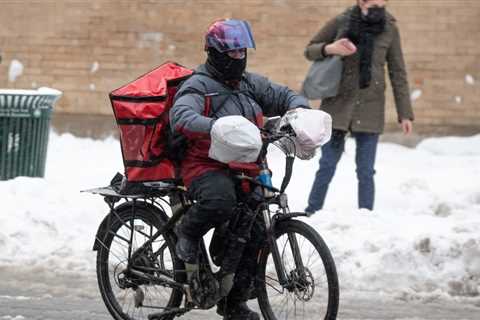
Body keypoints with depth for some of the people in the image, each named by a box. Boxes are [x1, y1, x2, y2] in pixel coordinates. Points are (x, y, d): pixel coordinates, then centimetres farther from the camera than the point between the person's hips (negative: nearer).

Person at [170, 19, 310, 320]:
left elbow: (286, 96, 19)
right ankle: (188, 232, -4)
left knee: (255, 233, -2)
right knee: (220, 202, -38)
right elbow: (181, 117, -27)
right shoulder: (199, 86, -8)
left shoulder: (250, 83, 14)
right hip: (206, 167, -7)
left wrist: (297, 110, -6)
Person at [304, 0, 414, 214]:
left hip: (370, 110, 0)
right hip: (338, 105, 0)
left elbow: (397, 73, 6)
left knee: (366, 172, 0)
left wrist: (405, 114, 4)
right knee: (327, 167, 2)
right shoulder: (341, 23, -3)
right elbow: (310, 50, 9)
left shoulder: (389, 29, 0)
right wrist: (329, 49, -14)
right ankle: (312, 215, 12)